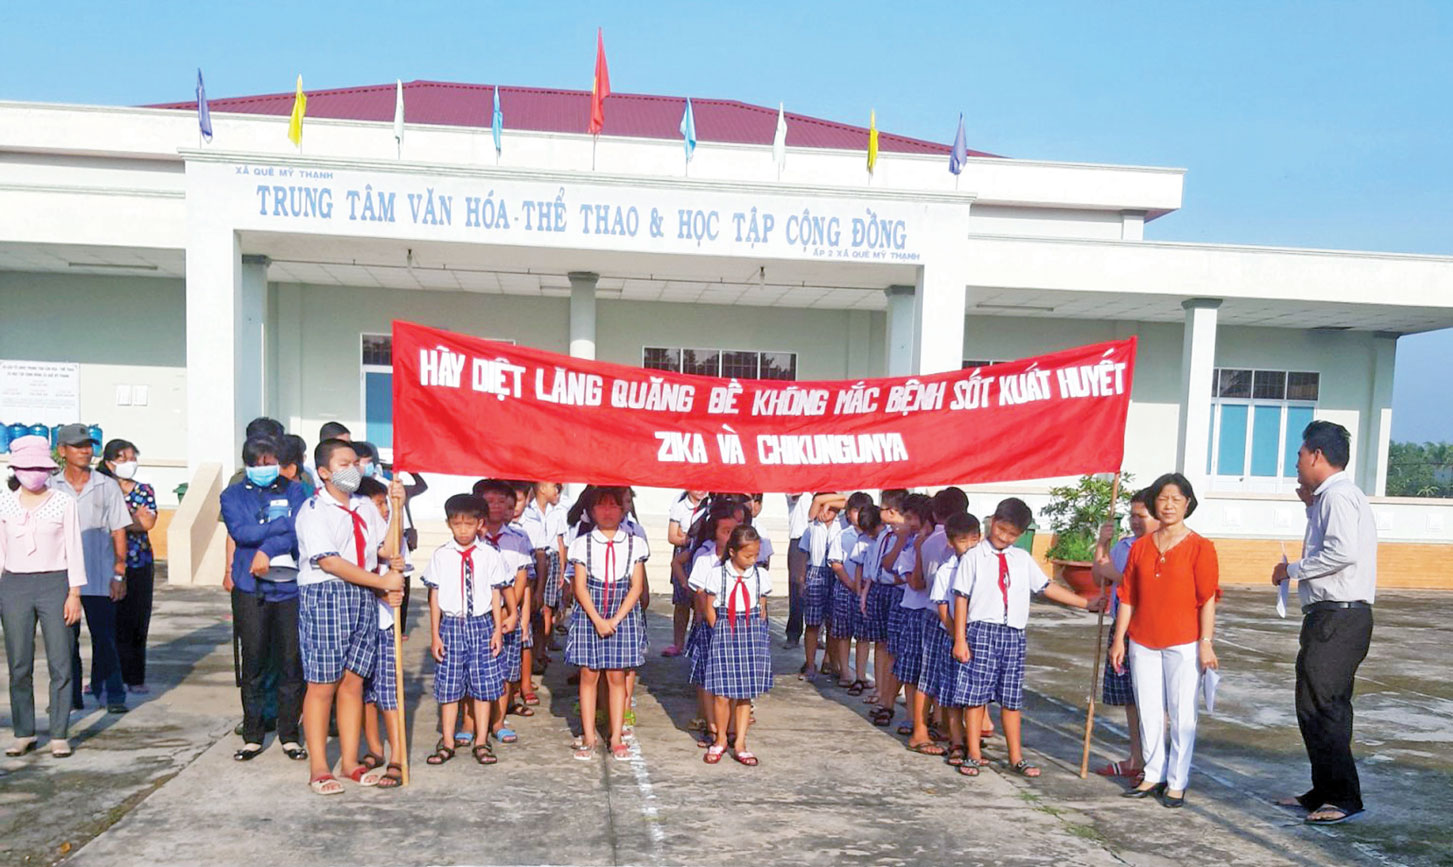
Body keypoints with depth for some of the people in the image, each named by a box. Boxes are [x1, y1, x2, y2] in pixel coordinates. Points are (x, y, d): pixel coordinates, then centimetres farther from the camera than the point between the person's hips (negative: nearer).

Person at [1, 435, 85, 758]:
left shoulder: (63, 502, 0)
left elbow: (74, 550, 1)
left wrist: (74, 593, -4)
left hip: (54, 584, -2)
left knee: (60, 664, -3)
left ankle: (59, 735, 5)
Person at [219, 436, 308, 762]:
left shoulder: (294, 491, 9)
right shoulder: (233, 495, 10)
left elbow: (301, 532, -5)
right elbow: (239, 531, -8)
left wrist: (268, 548, -15)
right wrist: (283, 525, -10)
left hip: (289, 587, 0)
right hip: (250, 589, 0)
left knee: (292, 663, 2)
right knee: (253, 664, 5)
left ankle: (289, 736, 13)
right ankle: (252, 736, 17)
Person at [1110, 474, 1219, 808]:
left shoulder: (1200, 547, -3)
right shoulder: (1140, 546, 8)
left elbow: (1208, 599, -6)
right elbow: (1127, 597, 9)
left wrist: (1206, 642, -12)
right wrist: (1119, 640, 7)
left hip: (1184, 644, -4)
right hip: (1143, 643, 4)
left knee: (1182, 715, 2)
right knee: (1148, 713, 11)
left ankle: (1176, 783, 13)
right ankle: (1153, 775, 24)